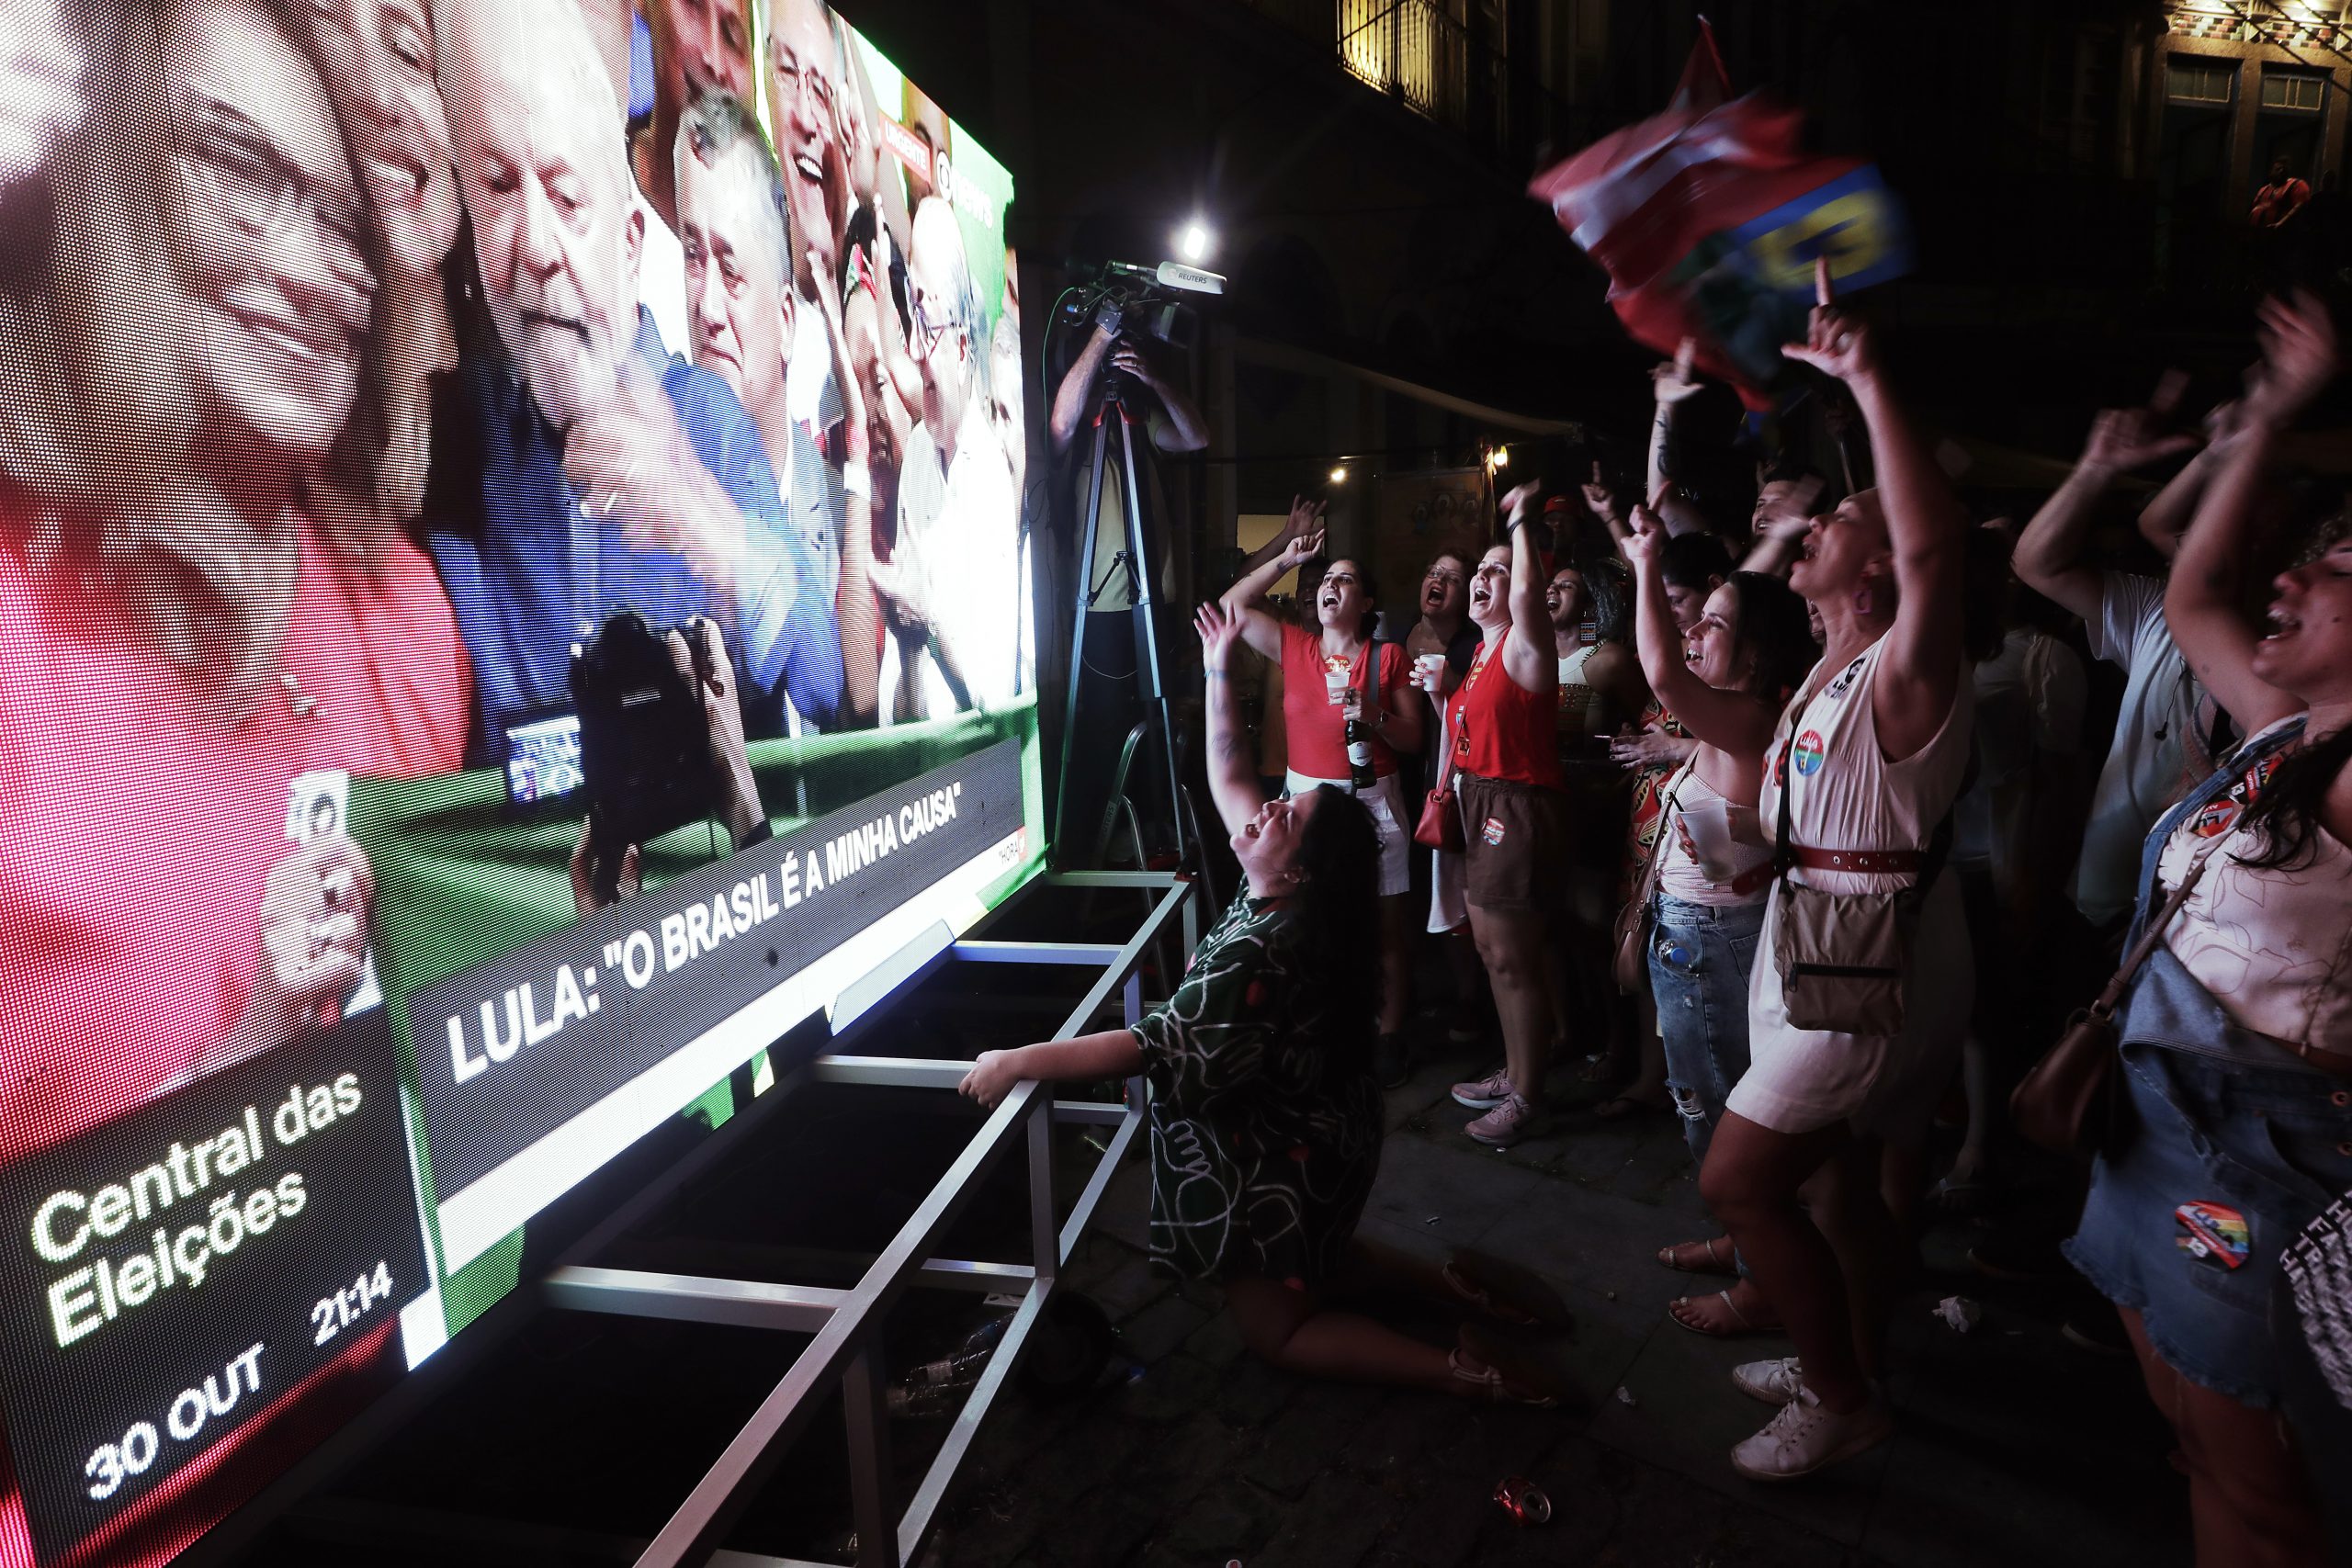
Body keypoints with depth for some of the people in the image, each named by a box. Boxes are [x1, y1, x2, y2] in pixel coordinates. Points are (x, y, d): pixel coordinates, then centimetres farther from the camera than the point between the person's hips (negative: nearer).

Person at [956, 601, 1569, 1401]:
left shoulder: (1258, 956, -34)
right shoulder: (1289, 903, -8)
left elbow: (1155, 1049, -35)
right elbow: (1227, 775, 1)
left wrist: (1018, 1061, -30)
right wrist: (1219, 672, 1)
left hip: (1278, 1169, -9)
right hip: (1315, 1142, 9)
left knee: (1275, 1327, 8)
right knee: (1310, 1265, 31)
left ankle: (1468, 1368, -1)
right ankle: (1458, 1283, 16)